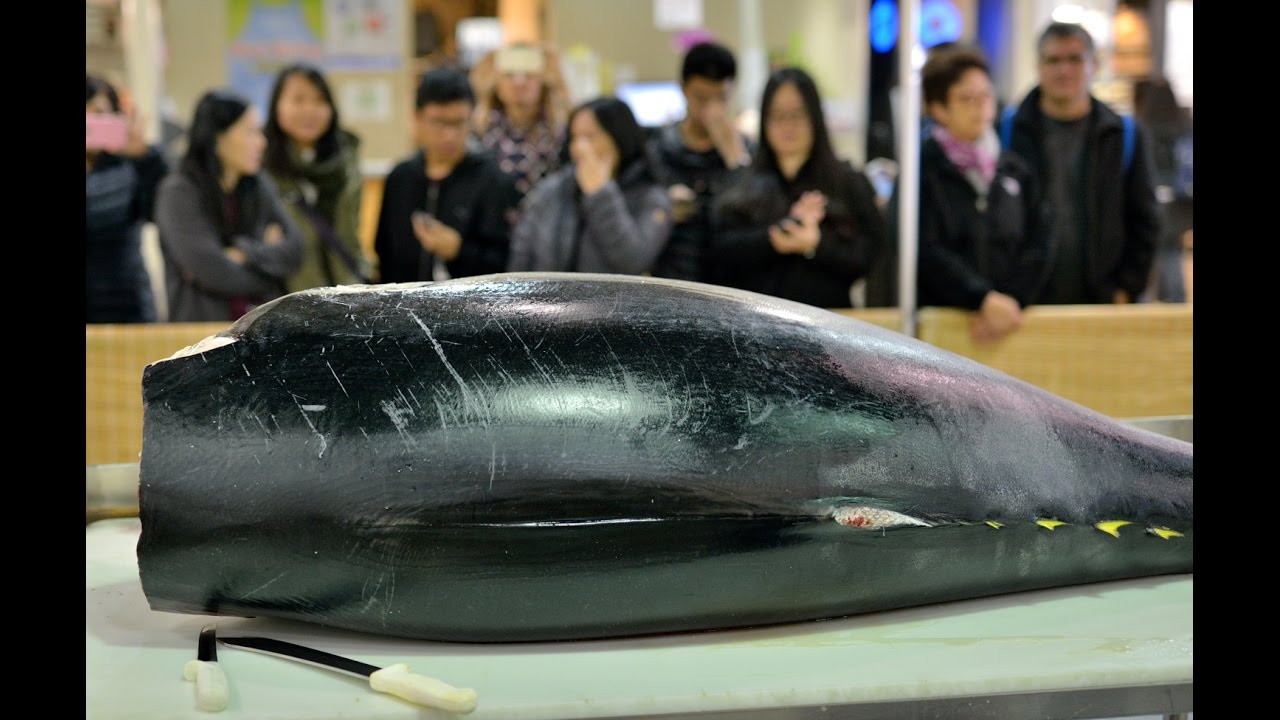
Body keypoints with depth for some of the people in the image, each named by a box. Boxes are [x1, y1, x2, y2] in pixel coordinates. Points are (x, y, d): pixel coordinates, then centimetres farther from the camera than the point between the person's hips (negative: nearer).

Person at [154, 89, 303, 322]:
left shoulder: (260, 186, 12)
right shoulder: (179, 192, -4)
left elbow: (293, 250, 4)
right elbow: (213, 272, -11)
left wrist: (244, 255, -10)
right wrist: (267, 253, 2)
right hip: (203, 323, -4)